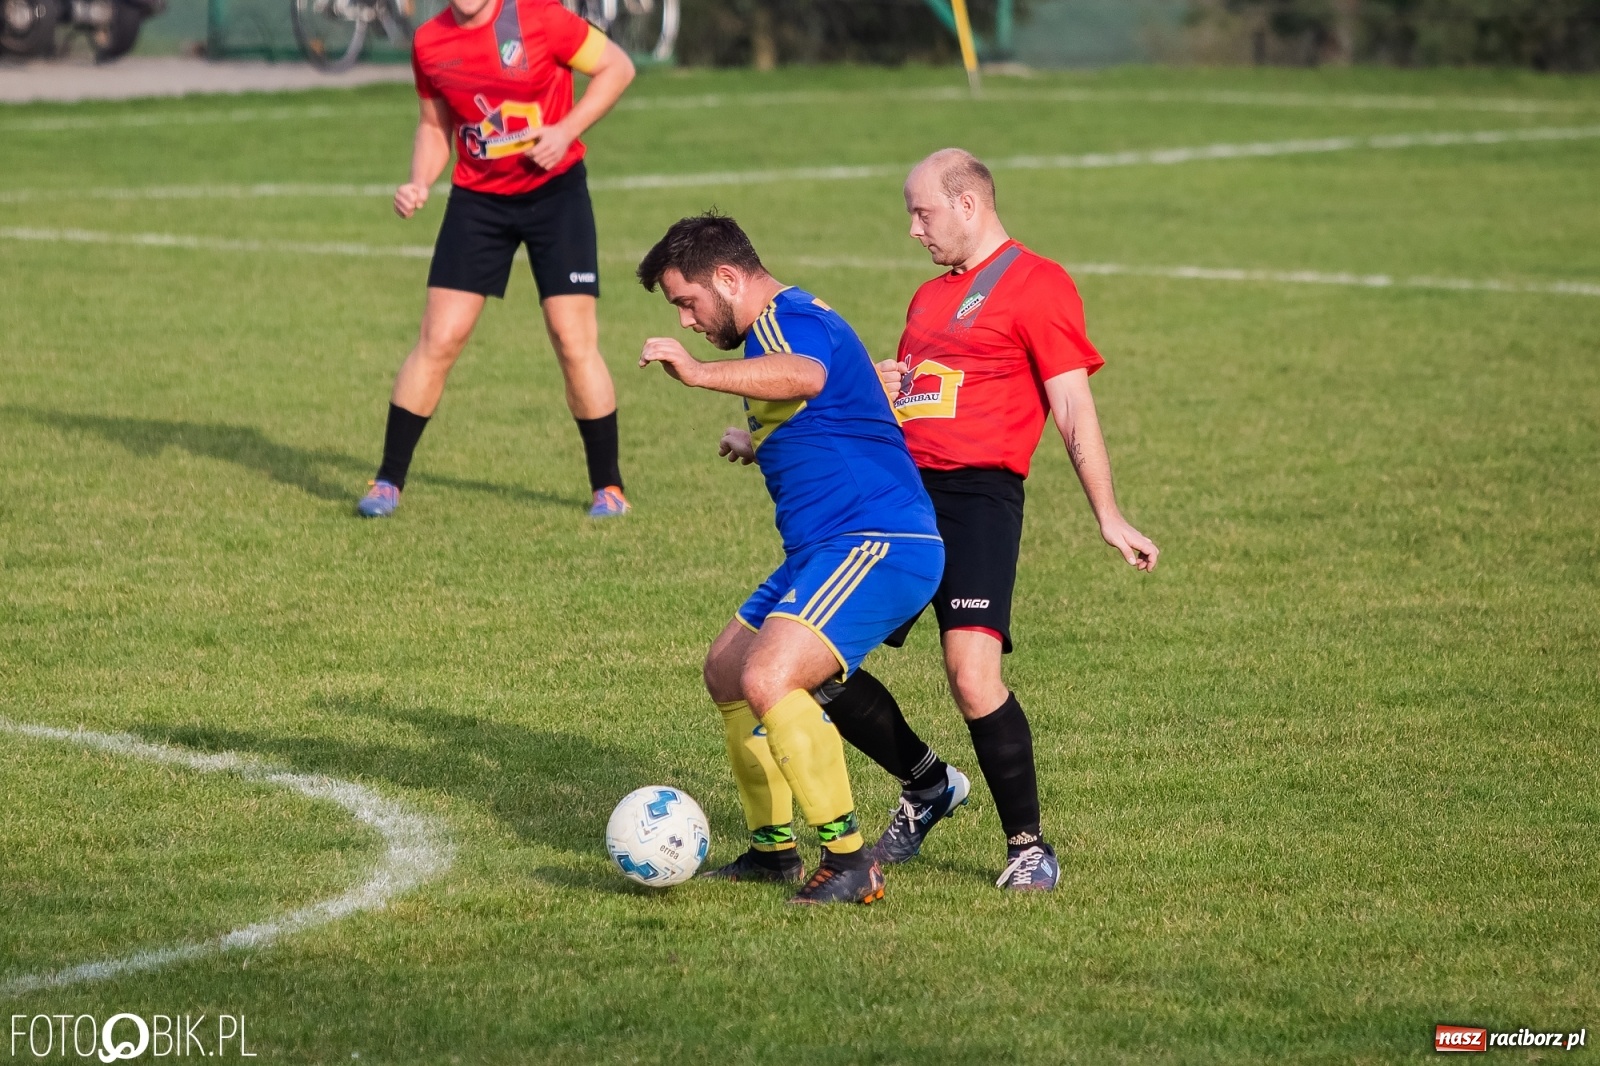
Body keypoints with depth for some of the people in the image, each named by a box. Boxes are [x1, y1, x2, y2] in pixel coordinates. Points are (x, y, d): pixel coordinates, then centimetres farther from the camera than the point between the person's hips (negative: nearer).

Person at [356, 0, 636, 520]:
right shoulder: (429, 42, -1)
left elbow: (617, 67, -6)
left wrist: (566, 131, -17)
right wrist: (419, 184, -4)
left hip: (554, 191, -3)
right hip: (477, 198, 3)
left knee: (574, 340, -6)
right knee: (439, 339, -4)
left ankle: (608, 487, 9)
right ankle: (389, 481, 7)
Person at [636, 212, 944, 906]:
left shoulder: (787, 317, -13)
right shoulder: (782, 327, 21)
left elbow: (806, 377, -40)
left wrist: (700, 374, -47)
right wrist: (757, 443, 46)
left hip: (875, 547, -12)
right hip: (826, 549, 12)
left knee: (767, 679, -26)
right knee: (727, 671, 20)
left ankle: (850, 864, -20)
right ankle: (773, 849, 28)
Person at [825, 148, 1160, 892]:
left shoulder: (1037, 284, -1)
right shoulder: (930, 297, 24)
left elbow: (1072, 407, -7)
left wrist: (1108, 517, -13)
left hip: (977, 495, -8)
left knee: (973, 675, -21)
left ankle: (1028, 845, -5)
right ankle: (925, 787, 22)